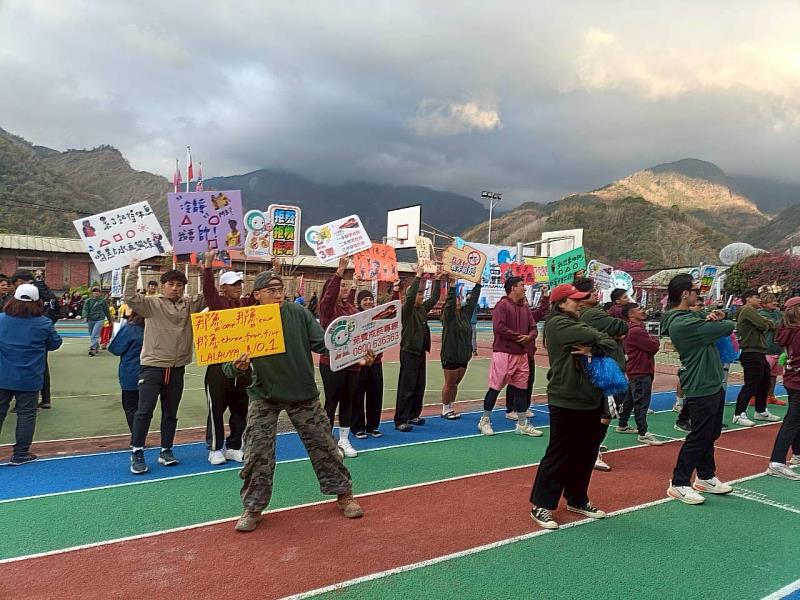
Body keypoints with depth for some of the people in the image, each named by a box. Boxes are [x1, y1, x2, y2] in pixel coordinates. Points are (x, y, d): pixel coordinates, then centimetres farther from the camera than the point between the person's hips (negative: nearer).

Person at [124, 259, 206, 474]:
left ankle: (166, 450, 25)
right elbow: (130, 297, -17)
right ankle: (137, 453, 9)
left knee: (170, 413, 13)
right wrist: (133, 270, -22)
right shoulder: (151, 303, -4)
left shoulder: (189, 305, 7)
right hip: (152, 366, -4)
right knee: (144, 411, -3)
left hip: (177, 368, 4)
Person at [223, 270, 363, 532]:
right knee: (258, 452, -4)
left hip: (303, 393, 1)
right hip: (264, 395, -1)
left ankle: (343, 494, 26)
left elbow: (322, 343, -12)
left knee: (323, 444, 7)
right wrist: (238, 366, -39)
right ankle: (253, 508, 17)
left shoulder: (298, 314, -13)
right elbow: (228, 366, -14)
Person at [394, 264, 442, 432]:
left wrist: (437, 280, 15)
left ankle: (414, 415, 25)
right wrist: (418, 276, -28)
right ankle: (400, 421, -4)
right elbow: (410, 296, -28)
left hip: (421, 352, 8)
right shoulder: (407, 309, -11)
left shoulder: (423, 308, 12)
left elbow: (435, 297, 21)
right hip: (409, 352, -8)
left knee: (419, 388, 13)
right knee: (406, 388, -7)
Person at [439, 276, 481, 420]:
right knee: (449, 383, 3)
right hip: (450, 355, -6)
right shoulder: (448, 315, -9)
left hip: (463, 355, 6)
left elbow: (473, 299, 10)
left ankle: (451, 408, 25)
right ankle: (445, 410, 15)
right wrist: (452, 284, -29)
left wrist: (478, 284, 8)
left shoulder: (466, 313, 8)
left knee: (455, 383, 14)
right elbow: (450, 301, -24)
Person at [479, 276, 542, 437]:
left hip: (522, 353, 7)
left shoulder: (525, 308, 14)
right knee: (495, 387, 0)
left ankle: (522, 425, 19)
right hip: (503, 352, -7)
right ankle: (485, 421, 13)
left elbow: (533, 328, 15)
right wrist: (518, 336, -16)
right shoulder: (502, 305, -9)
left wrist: (528, 336, -7)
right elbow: (499, 327, -20)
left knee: (521, 388, 11)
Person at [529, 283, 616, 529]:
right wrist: (596, 342, 2)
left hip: (590, 399, 9)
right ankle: (541, 506, 9)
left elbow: (611, 344, 2)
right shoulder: (557, 324, -11)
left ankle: (577, 500, 31)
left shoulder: (579, 324, 16)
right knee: (560, 454, -2)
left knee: (587, 453, 15)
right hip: (566, 401, -9)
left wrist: (592, 349, -16)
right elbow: (598, 337, -18)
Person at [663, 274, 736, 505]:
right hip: (701, 389, -10)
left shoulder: (691, 315, 9)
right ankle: (679, 484, 8)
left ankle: (705, 477, 34)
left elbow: (718, 320, 15)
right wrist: (721, 323, 1)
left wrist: (716, 317, -8)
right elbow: (728, 328, -22)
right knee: (699, 437, -2)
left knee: (711, 434, 20)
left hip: (713, 385, 10)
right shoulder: (682, 324, -25)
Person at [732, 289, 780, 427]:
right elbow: (763, 325, -19)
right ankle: (739, 415, -6)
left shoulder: (752, 312, 23)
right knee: (751, 385, -10)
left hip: (759, 354, 11)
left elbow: (771, 325, 17)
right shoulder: (748, 310, -10)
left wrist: (768, 323, -4)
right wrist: (767, 324, 3)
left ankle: (761, 411, 31)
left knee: (764, 383, 19)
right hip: (752, 354, -11)